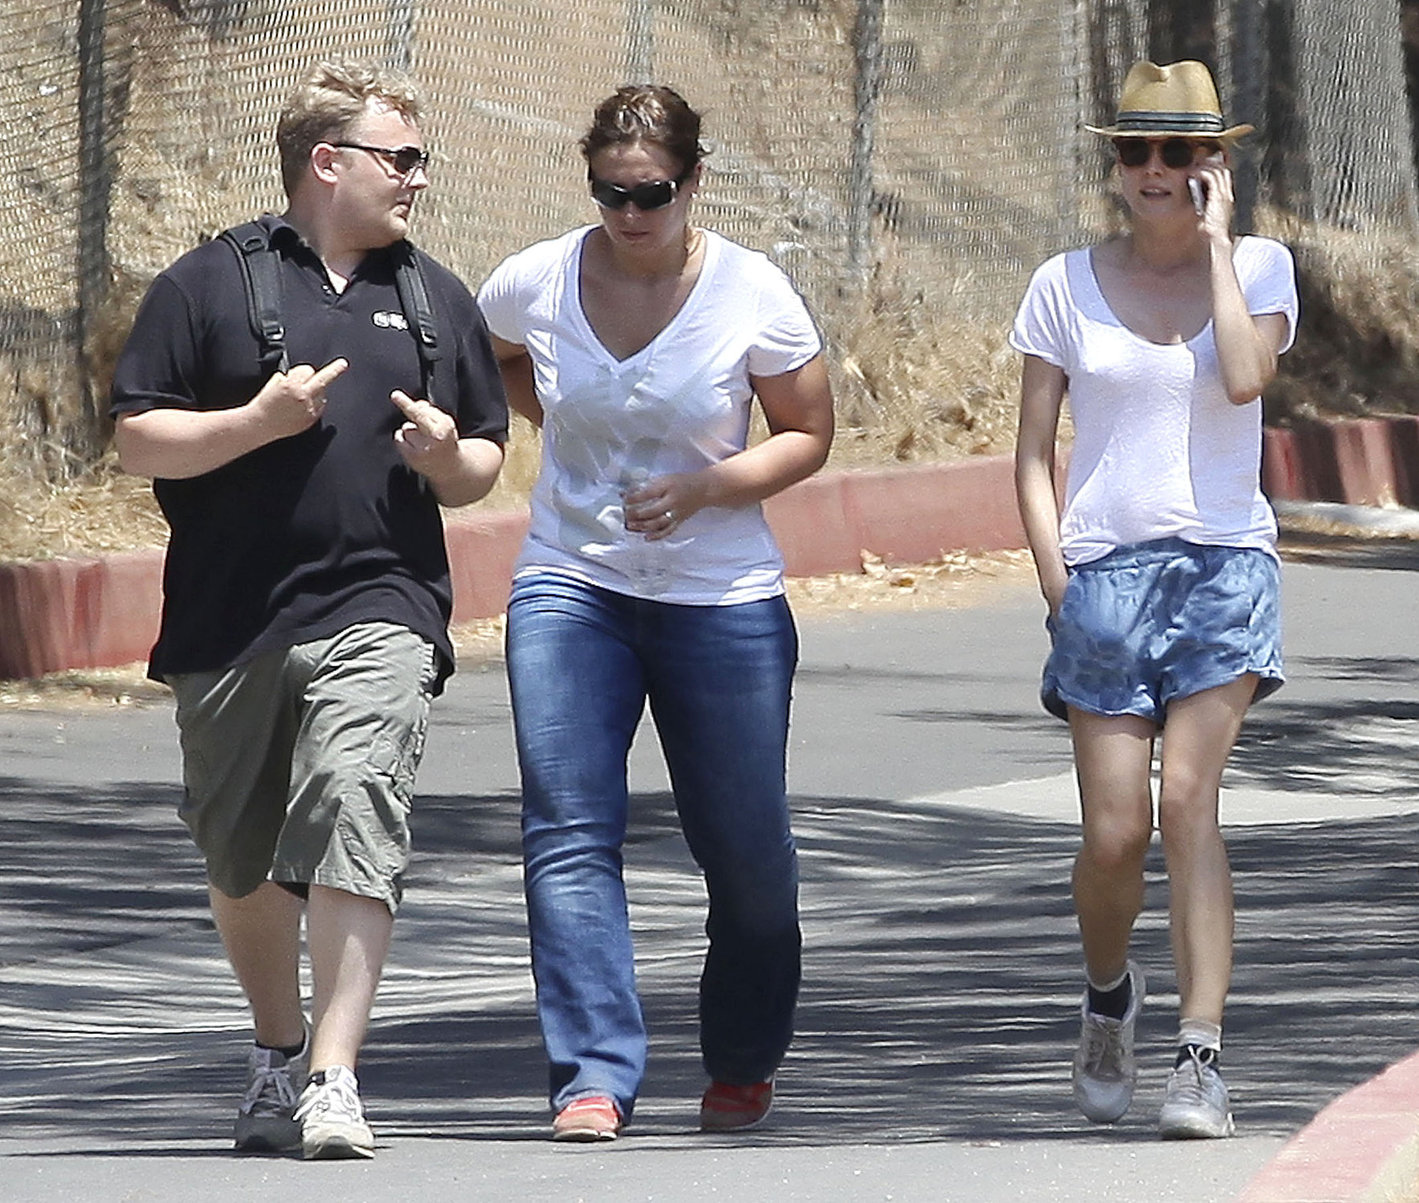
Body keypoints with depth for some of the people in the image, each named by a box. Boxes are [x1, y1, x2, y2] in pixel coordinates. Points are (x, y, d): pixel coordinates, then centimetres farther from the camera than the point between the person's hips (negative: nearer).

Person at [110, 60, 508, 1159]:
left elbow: (483, 467, 21)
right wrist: (259, 421, -13)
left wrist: (448, 458, -2)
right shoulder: (211, 284, 4)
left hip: (377, 617, 0)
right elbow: (140, 440, 0)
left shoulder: (437, 300, 14)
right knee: (242, 864, 11)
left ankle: (333, 1081, -22)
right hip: (229, 624, 0)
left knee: (354, 826, -19)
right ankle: (278, 1049, 35)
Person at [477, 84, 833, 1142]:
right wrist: (563, 430, 8)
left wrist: (705, 486, -16)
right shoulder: (533, 284, -4)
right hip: (571, 587, 1)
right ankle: (595, 1077, -18)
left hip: (724, 602, -1)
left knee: (747, 848, 6)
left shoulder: (753, 294, -9)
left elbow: (809, 435, 0)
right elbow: (496, 358, 21)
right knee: (569, 833, -14)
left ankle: (744, 1064, 30)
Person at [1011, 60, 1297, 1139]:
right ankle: (1108, 993, 27)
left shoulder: (1259, 268, 5)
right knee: (1115, 830, -4)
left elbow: (1245, 376, -15)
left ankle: (1203, 1059, -17)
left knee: (1188, 802, -16)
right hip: (1105, 567, 1)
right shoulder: (1068, 285, 6)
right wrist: (1056, 576, -3)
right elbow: (1035, 451, 8)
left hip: (1224, 564, -1)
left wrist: (1215, 241, -8)